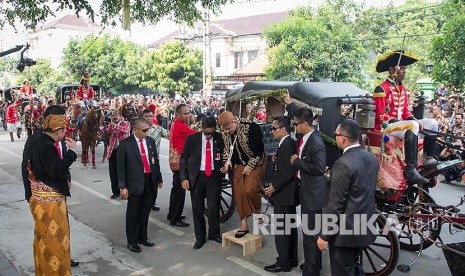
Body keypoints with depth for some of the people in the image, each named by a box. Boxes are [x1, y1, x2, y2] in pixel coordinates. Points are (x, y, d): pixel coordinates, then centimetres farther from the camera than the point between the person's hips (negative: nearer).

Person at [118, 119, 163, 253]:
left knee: (145, 212, 15)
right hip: (135, 183, -4)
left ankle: (143, 237, 32)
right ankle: (132, 241, 22)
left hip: (150, 181, 4)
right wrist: (122, 186, -10)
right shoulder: (125, 144, -8)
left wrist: (159, 179, 12)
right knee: (133, 214, 8)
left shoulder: (151, 141, 6)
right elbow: (121, 167, -7)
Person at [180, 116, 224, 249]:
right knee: (197, 208, 7)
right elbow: (183, 158, 1)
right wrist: (184, 178, -6)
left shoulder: (220, 138, 0)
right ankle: (199, 237, 22)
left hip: (214, 176, 0)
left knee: (214, 206, -2)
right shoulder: (192, 138, -2)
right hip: (197, 176, 0)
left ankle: (214, 233, 22)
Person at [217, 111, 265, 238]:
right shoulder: (226, 133, -7)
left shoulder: (251, 127, -23)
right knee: (238, 193, 2)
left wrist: (250, 166, -17)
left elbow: (260, 149, -19)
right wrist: (227, 163, -7)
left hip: (255, 163, -5)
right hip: (240, 165, 6)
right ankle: (244, 224, 14)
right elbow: (227, 149, 8)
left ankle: (258, 213, 8)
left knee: (250, 189, -21)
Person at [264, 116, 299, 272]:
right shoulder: (289, 143, 10)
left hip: (283, 194, -10)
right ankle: (291, 259, 27)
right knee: (290, 228, 16)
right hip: (288, 194, 10)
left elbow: (289, 172, -23)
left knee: (281, 229, 0)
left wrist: (274, 187, -17)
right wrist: (276, 161, 1)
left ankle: (283, 262, 10)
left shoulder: (286, 145, -19)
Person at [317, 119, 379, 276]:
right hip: (365, 227, 8)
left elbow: (336, 204, -21)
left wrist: (324, 235, -14)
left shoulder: (344, 164, -23)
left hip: (346, 231, -8)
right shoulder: (372, 159, 2)